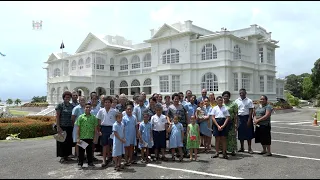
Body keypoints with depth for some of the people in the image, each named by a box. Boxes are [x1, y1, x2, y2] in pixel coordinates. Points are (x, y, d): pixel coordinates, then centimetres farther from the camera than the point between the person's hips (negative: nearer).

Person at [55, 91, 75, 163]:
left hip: (70, 127, 4)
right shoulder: (60, 105, -4)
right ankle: (62, 156, 10)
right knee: (62, 141, 1)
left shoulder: (72, 106, 9)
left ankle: (66, 156, 20)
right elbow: (57, 116, -8)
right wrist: (58, 127, -13)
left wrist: (73, 126, 8)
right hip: (62, 126, -4)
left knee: (69, 141, 8)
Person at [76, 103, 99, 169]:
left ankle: (90, 163, 23)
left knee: (90, 151, 11)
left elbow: (95, 128, 7)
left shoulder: (93, 117, 4)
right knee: (81, 151, 6)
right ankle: (80, 163, 17)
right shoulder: (81, 117, 0)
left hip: (90, 137, 1)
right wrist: (78, 138, -3)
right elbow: (78, 128, 0)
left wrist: (95, 137, 4)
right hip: (82, 137, -1)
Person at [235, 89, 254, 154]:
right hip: (239, 117, 3)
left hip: (247, 117, -3)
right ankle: (242, 147, 20)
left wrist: (249, 119, -14)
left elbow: (251, 110, -5)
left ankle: (249, 148, 11)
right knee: (240, 133, 8)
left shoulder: (249, 101, -1)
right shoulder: (237, 101, 8)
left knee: (248, 133, 2)